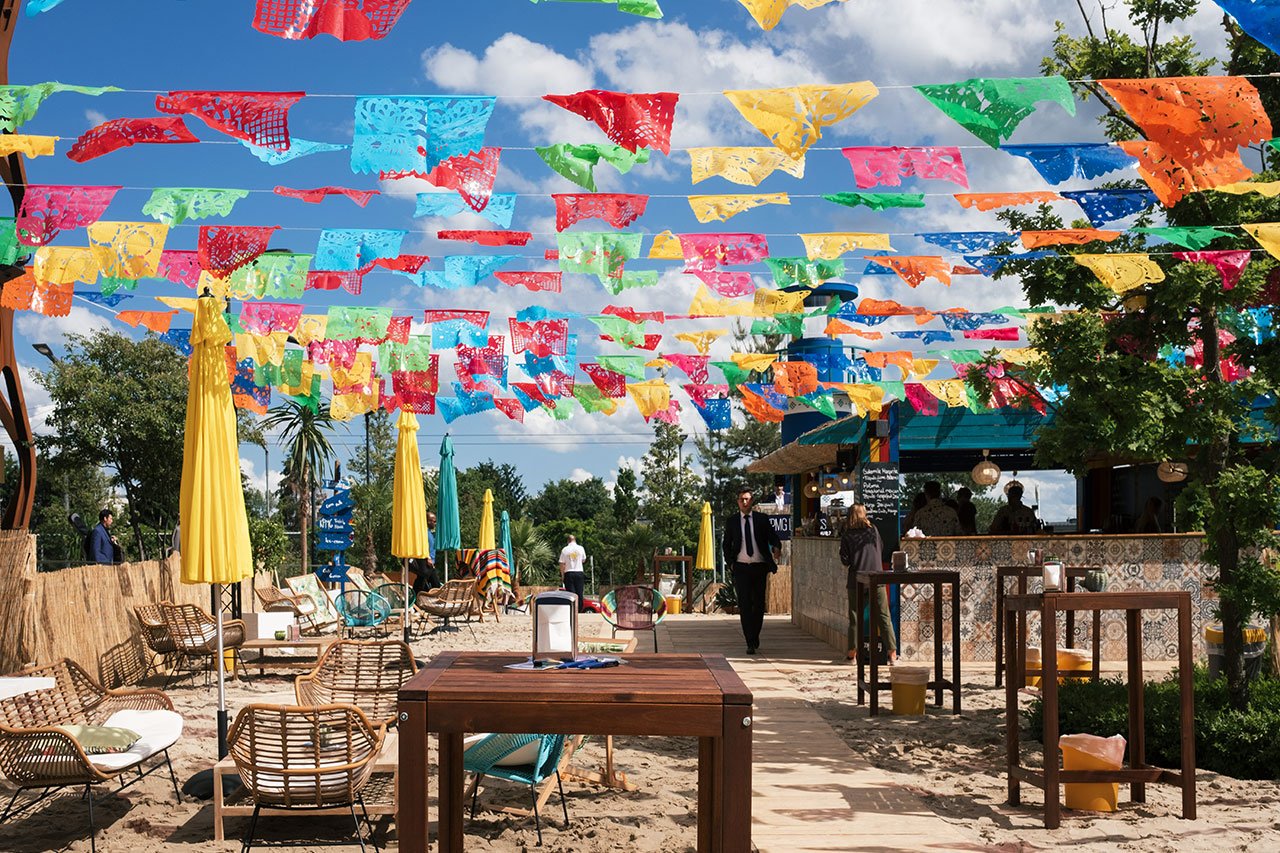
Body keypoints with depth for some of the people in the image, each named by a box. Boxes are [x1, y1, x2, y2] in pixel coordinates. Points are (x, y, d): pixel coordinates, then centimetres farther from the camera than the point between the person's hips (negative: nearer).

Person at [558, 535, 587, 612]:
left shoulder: (565, 550, -3)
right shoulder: (580, 548, 1)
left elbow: (562, 564, -3)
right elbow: (584, 560, 16)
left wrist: (562, 576, 5)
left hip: (569, 573, -1)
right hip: (579, 572, 1)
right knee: (579, 593, 5)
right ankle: (579, 611, 4)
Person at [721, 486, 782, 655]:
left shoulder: (762, 519, 5)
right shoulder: (731, 521, 6)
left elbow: (773, 536, 3)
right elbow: (726, 544, 12)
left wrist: (777, 547, -19)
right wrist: (730, 561, -1)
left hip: (760, 567, 1)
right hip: (741, 568, -1)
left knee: (759, 604, 8)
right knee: (745, 605, -7)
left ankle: (755, 635, 30)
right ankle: (750, 643, -6)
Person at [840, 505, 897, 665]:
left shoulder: (847, 536, -1)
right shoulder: (873, 530, 4)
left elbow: (845, 560, -5)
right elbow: (882, 549, 16)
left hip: (856, 580, 0)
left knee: (855, 617, 8)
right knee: (884, 616, 3)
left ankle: (852, 653, 10)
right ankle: (892, 653, 1)